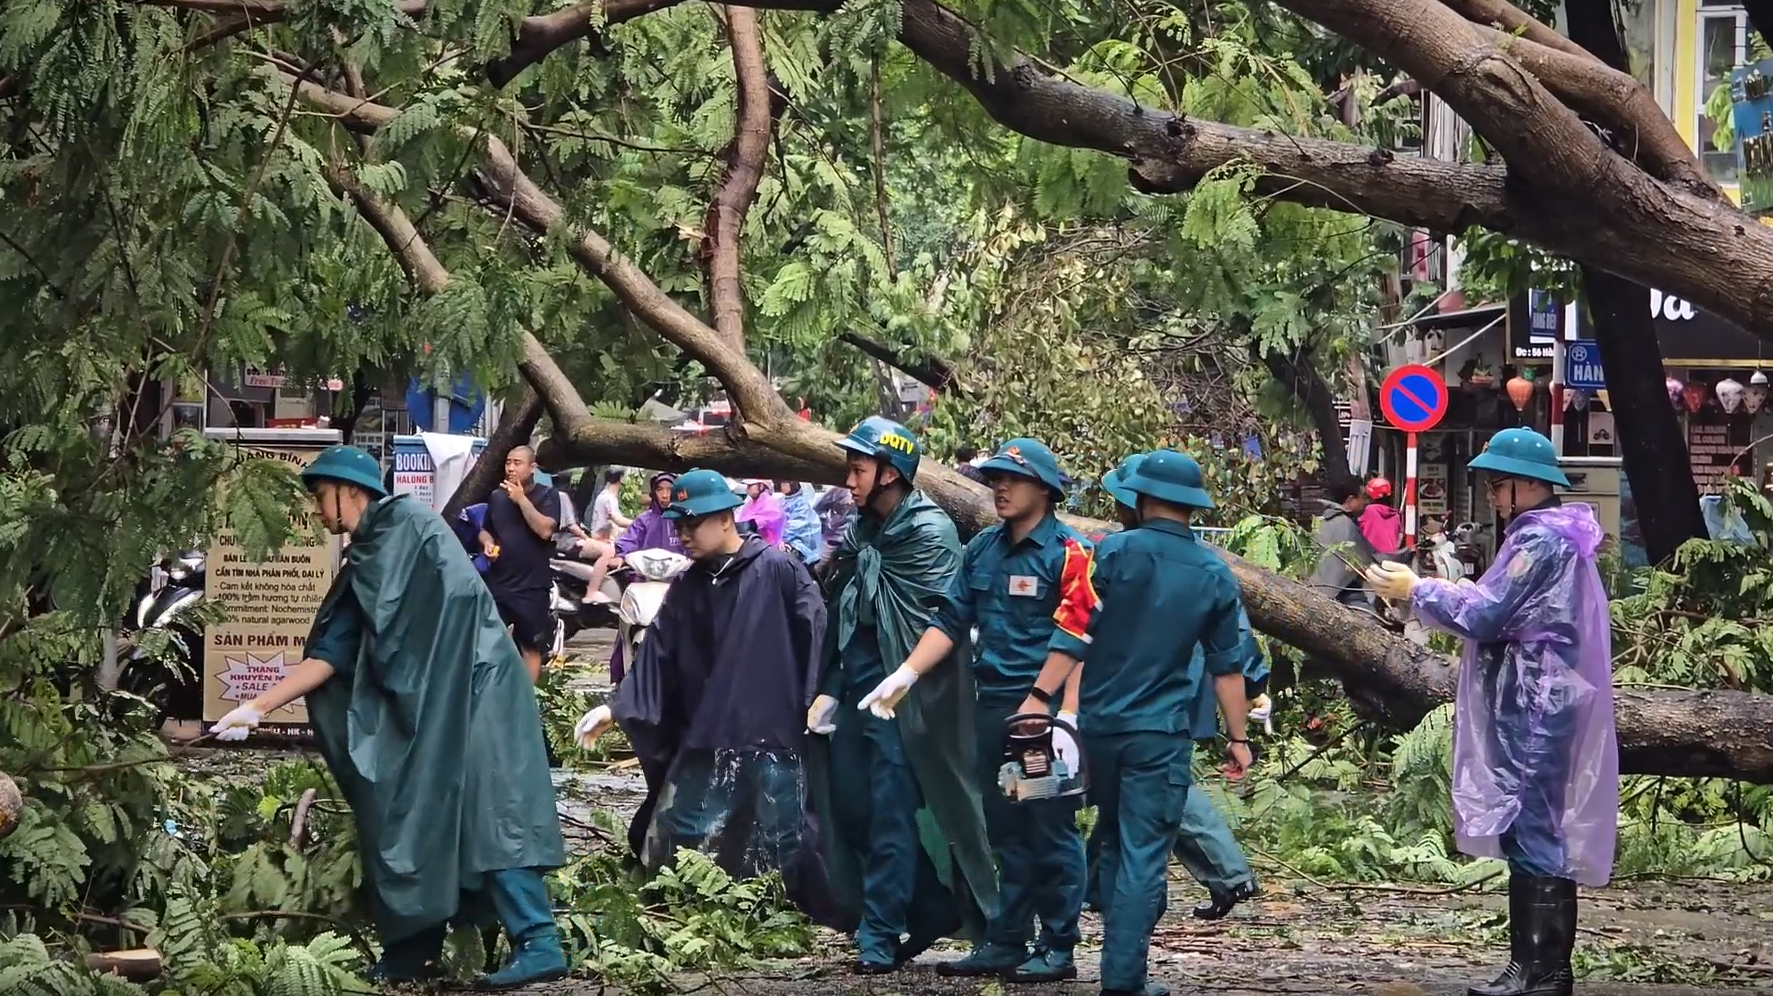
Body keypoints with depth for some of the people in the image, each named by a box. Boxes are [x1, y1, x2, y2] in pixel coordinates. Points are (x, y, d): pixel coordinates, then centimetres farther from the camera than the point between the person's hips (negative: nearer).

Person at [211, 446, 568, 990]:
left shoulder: (406, 520, -3)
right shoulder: (362, 565, 21)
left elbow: (459, 592, -15)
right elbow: (327, 656, 18)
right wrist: (258, 708, 13)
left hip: (469, 690, -9)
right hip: (417, 711, 9)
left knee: (485, 810, -16)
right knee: (408, 822, 6)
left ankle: (538, 944, -20)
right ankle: (413, 950, 11)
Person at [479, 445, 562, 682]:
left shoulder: (547, 496, -3)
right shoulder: (497, 497, 11)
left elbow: (545, 530, -18)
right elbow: (485, 530, 23)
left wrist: (521, 499, -18)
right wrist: (487, 543, 0)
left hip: (531, 586, -4)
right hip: (497, 583, 4)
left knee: (531, 647, 4)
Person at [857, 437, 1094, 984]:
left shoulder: (1068, 553, -8)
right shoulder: (982, 549, 13)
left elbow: (1078, 642, -14)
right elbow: (950, 622, 14)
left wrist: (1066, 717, -21)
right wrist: (906, 674, 1)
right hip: (992, 708, 7)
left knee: (1051, 832, -2)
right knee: (1005, 833, 12)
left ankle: (1058, 949, 4)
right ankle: (1005, 943, 18)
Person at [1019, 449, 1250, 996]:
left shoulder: (1115, 552, -4)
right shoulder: (1214, 574, 2)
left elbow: (1075, 633, -9)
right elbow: (1227, 665, 6)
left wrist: (1040, 695, -8)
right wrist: (1237, 737, 13)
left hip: (1100, 724, 1)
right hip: (1162, 733, -1)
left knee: (1113, 842, 18)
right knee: (1144, 854, -1)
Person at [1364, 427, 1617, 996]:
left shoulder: (1540, 540, -14)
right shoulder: (1554, 536, 18)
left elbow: (1485, 615, -16)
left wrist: (1416, 590, -5)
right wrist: (1437, 591, 11)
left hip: (1533, 709, -10)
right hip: (1532, 709, 10)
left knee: (1532, 837, -10)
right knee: (1536, 840, 11)